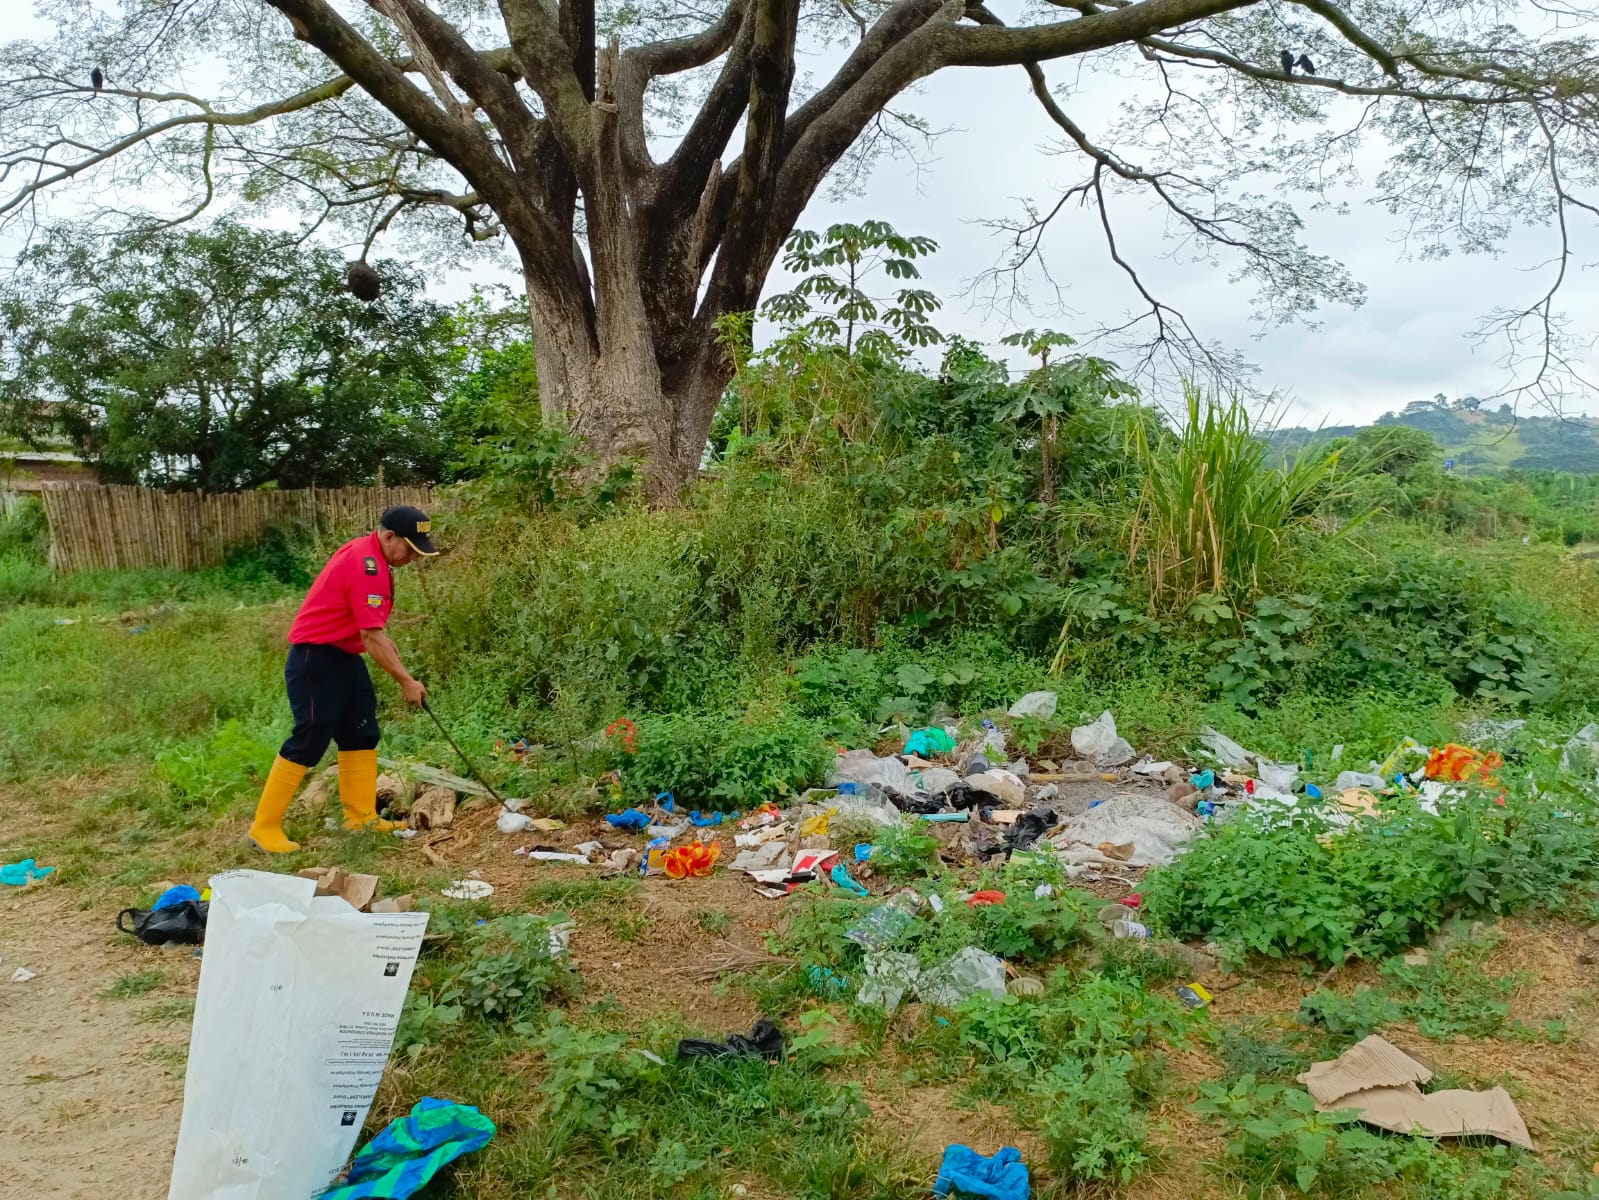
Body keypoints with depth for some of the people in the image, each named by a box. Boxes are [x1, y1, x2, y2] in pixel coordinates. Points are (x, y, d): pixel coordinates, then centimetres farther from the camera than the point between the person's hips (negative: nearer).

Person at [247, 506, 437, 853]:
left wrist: (387, 642, 9)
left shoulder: (368, 553, 7)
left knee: (362, 732, 11)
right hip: (315, 658, -11)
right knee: (309, 741, -7)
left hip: (343, 655, 11)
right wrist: (406, 681, -19)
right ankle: (265, 827, 3)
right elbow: (371, 637, -25)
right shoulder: (367, 565, -24)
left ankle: (361, 815, 18)